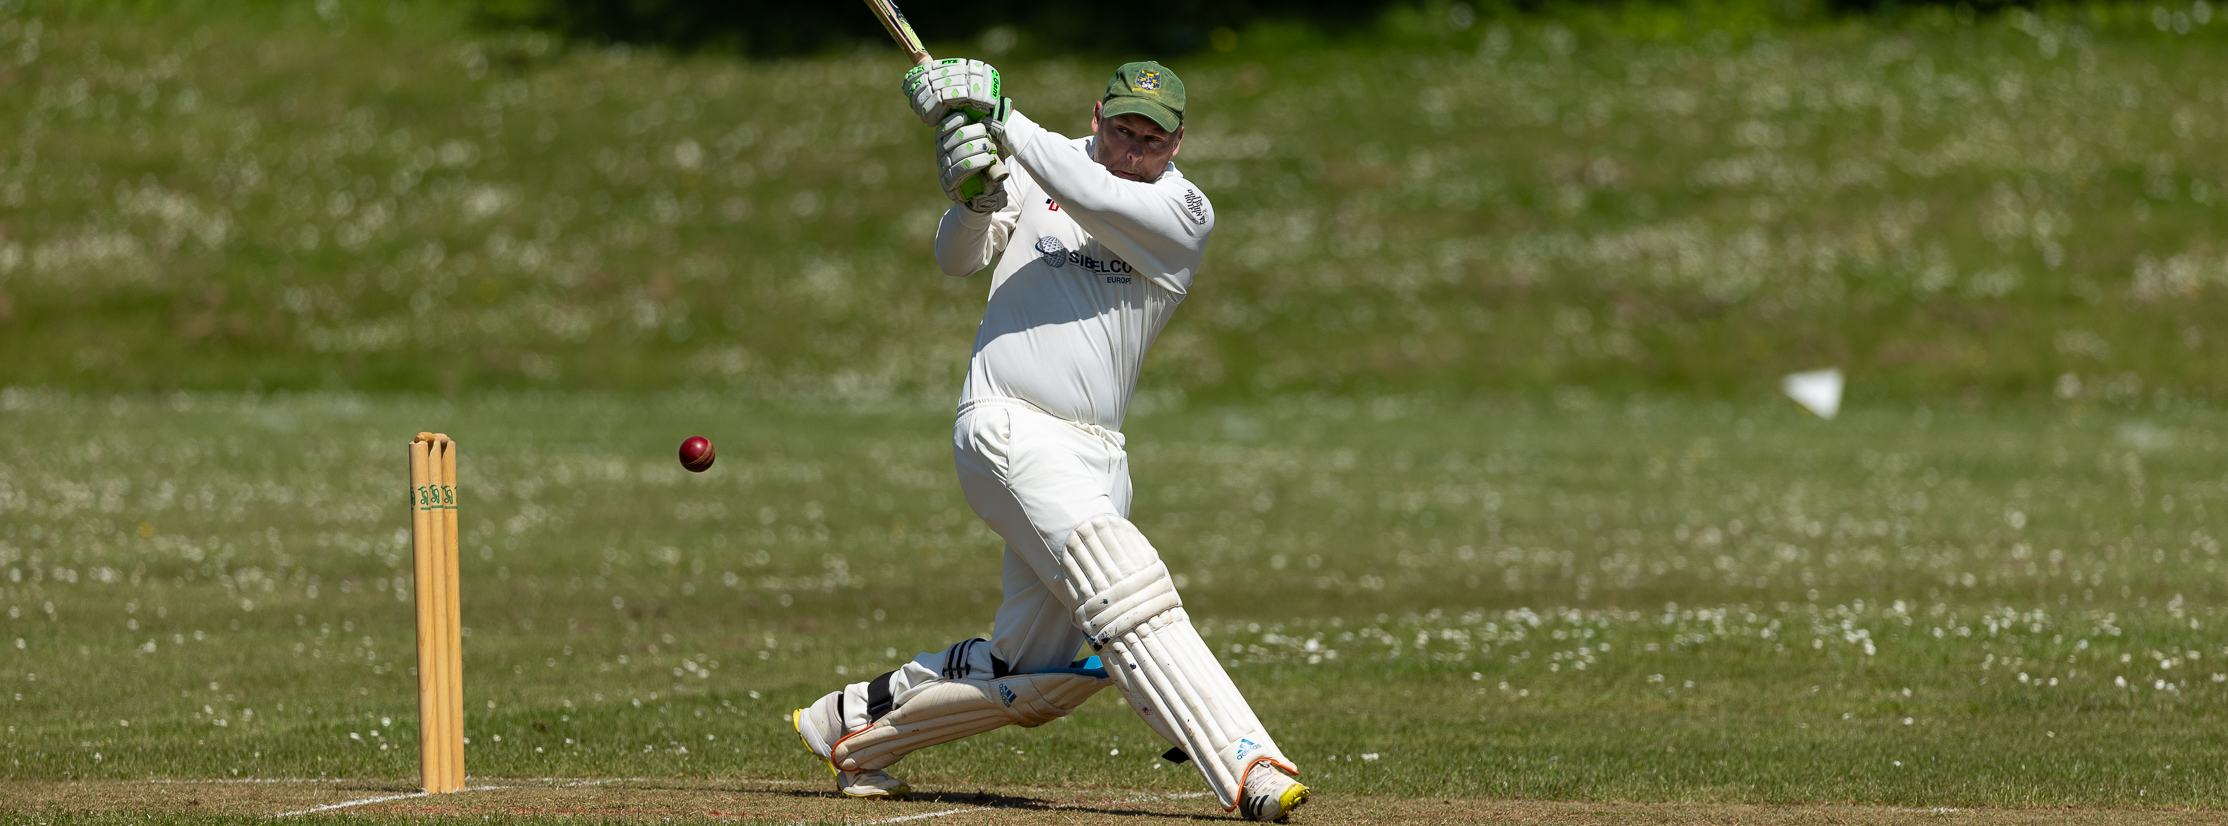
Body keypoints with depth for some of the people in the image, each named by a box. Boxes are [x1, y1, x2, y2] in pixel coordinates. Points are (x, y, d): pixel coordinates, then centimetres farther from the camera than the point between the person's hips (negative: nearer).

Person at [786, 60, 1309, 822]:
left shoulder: (1185, 214, -1)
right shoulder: (1041, 164, 5)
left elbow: (1096, 199, -19)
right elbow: (959, 258, 1)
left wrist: (998, 119, -21)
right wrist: (972, 200, -19)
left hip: (1095, 457, 4)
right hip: (1012, 431, -4)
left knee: (1037, 672, 10)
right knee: (1130, 598, -21)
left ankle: (854, 723, 29)